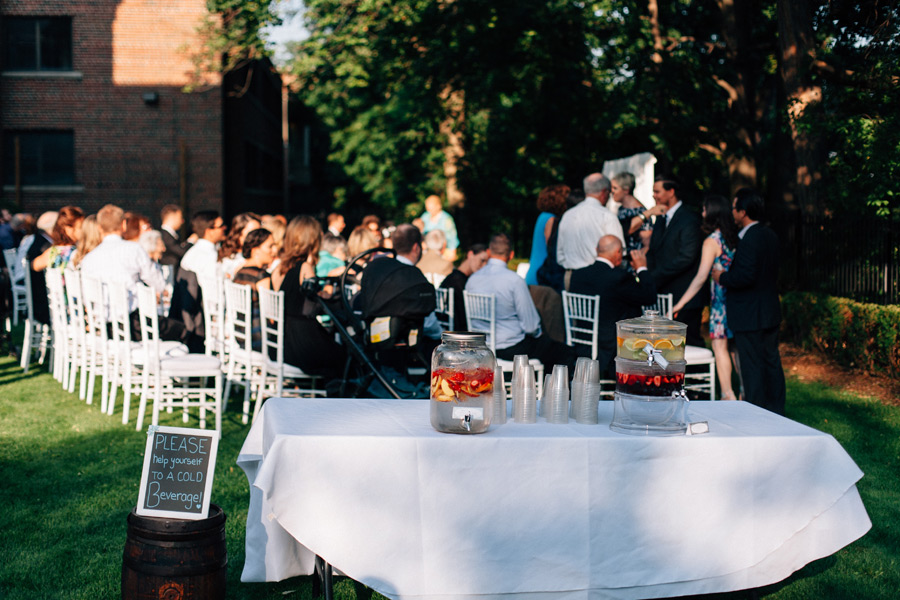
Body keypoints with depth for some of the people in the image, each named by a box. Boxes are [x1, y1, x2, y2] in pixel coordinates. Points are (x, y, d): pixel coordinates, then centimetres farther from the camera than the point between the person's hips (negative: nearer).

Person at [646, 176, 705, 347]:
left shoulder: (689, 220, -11)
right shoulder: (661, 220, 17)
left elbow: (686, 258, -19)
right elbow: (653, 251, 19)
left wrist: (655, 277, -18)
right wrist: (648, 274, -2)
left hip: (684, 296, -8)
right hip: (664, 294, 8)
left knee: (689, 342, -4)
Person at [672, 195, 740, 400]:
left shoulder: (712, 241, -12)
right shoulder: (734, 237, 8)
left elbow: (701, 277, -16)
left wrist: (680, 304, -15)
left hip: (720, 299, -7)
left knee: (720, 345, -4)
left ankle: (728, 394, -7)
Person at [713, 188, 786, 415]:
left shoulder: (749, 239, -21)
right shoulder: (770, 235, 9)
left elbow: (746, 276, -27)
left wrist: (723, 277, -10)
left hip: (750, 317, -9)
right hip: (771, 313, 9)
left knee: (752, 368, -2)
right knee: (772, 363, 15)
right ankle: (777, 413, 23)